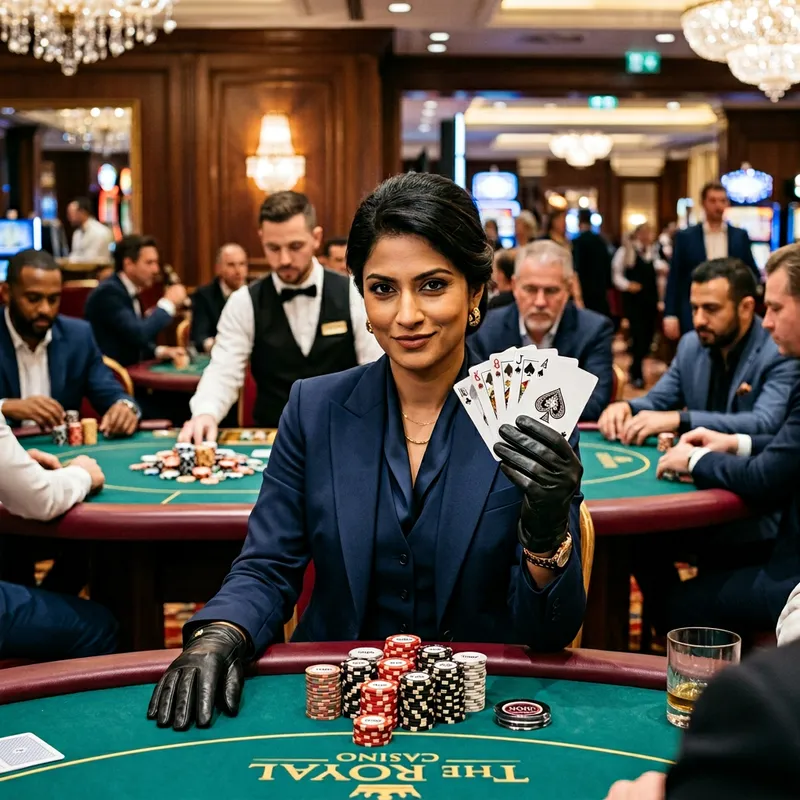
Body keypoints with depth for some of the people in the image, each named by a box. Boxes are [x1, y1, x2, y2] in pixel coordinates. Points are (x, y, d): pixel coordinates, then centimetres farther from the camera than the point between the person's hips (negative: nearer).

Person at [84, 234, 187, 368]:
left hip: (128, 370, 8)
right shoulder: (109, 292, -15)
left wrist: (160, 351, -1)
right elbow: (138, 335, -24)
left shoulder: (130, 291, 11)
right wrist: (168, 303, -14)